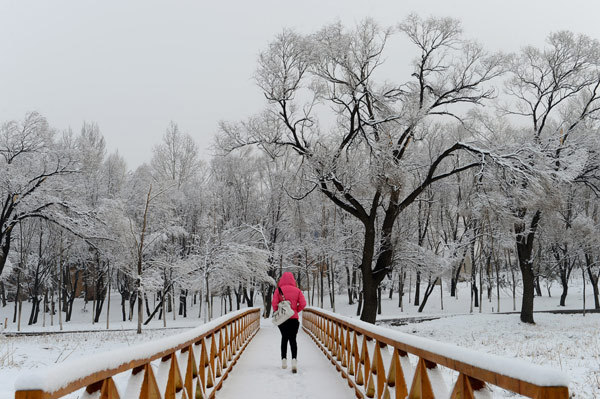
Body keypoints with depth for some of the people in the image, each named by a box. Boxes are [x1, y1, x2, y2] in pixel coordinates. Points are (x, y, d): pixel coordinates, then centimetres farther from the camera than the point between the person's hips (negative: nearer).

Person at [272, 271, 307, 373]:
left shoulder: (278, 290, -4)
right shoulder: (297, 290, 0)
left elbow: (274, 303, -12)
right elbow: (303, 304, -7)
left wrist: (276, 311, 5)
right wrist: (296, 310, 8)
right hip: (294, 319, 0)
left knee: (284, 338, 18)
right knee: (293, 339, 3)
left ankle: (284, 359, 17)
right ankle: (294, 359, -18)